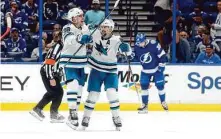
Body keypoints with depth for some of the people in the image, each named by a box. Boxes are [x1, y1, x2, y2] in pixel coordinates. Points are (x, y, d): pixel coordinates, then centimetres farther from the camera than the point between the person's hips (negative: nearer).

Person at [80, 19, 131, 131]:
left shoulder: (116, 40, -18)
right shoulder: (96, 34, -10)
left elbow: (128, 51, -25)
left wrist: (125, 47, -46)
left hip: (110, 72, -2)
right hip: (96, 70, 2)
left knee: (112, 93, -14)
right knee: (93, 95, 1)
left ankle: (116, 117, 0)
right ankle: (86, 117, 13)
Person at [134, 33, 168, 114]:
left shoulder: (153, 44, -23)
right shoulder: (137, 47, -10)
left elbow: (162, 54, -16)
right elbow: (135, 56, 7)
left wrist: (161, 65, -15)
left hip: (156, 69, -3)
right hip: (145, 71, 3)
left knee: (160, 85, -1)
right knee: (144, 86, -1)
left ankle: (163, 102, 18)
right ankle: (144, 104, 8)